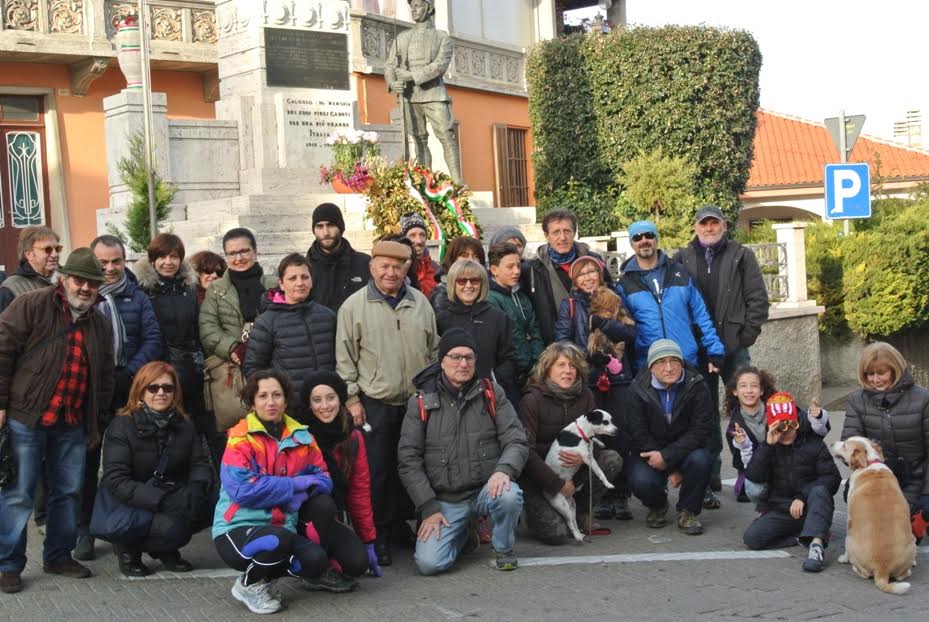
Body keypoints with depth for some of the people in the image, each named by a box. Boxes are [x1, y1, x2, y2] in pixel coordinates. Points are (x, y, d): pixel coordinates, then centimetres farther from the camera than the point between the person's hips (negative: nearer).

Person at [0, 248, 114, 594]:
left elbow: (105, 377, 18)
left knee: (68, 492, 12)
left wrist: (96, 420, 16)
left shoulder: (101, 324, 11)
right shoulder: (31, 305, -7)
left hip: (73, 425, 6)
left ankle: (58, 555, 26)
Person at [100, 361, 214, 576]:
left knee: (205, 508, -23)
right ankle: (128, 547, 0)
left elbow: (200, 464, 3)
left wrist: (197, 487, -22)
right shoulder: (122, 426, -10)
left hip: (173, 500, 5)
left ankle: (166, 551, 4)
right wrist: (158, 500, -29)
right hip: (131, 505, -5)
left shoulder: (184, 426, 7)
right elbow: (115, 480, -18)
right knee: (172, 528, -32)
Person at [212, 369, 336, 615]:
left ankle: (266, 577, 10)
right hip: (238, 529, -5)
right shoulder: (241, 438, -11)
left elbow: (323, 480, 1)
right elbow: (244, 489, -23)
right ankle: (248, 584, -3)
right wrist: (298, 484, -19)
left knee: (316, 560, -20)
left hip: (282, 526, 5)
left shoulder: (301, 436, 5)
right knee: (280, 540, -35)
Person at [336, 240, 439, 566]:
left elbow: (434, 350, 15)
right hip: (374, 404, -4)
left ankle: (399, 525, 26)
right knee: (376, 471, 0)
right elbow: (345, 358, -3)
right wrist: (352, 398, -7)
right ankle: (376, 535, 11)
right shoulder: (355, 306, -3)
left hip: (417, 403, 4)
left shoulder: (420, 303, 9)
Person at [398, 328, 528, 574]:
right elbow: (409, 459, 0)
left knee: (509, 496, -34)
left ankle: (504, 548, -1)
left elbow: (516, 440, -2)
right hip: (444, 500, 0)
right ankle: (463, 536, 17)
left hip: (486, 489, 0)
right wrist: (429, 508, -7)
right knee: (428, 563, -19)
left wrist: (504, 469, -24)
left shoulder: (491, 393, 3)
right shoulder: (421, 402, 1)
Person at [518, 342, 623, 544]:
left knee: (612, 459, -16)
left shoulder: (585, 396, -2)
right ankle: (536, 513, 14)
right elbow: (526, 450, -19)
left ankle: (579, 512, 1)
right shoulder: (532, 400, -16)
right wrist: (558, 484, -21)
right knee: (557, 534, -22)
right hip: (537, 474, -5)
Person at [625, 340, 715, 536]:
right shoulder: (639, 390, -10)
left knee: (700, 460, -33)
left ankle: (688, 511, -6)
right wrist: (671, 470, -19)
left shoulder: (696, 387, -10)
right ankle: (657, 506, 9)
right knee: (641, 481, -30)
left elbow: (699, 431, -15)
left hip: (685, 451, 0)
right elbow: (639, 435, -11)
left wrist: (667, 457, -27)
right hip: (650, 453, 0)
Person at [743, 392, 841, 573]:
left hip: (810, 509, -2)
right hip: (779, 511, 2)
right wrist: (768, 445, -21)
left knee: (819, 491, -35)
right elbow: (753, 477, -10)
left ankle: (816, 544, -48)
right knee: (751, 537, -23)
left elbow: (832, 477, -7)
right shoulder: (766, 447, 7)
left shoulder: (813, 443, 0)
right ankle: (802, 537, -13)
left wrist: (802, 497, -19)